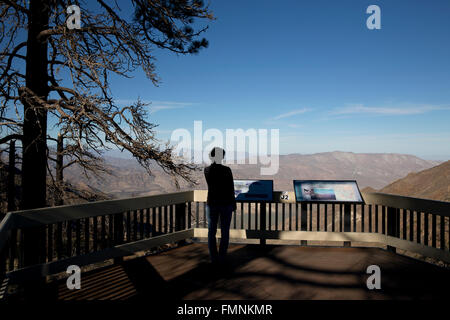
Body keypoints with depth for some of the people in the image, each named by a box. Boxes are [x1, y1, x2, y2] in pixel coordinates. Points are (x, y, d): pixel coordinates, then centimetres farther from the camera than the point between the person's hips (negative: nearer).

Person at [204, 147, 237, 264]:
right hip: (226, 203, -2)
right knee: (225, 232, 10)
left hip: (212, 203, 2)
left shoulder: (207, 170, -5)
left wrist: (213, 162, 9)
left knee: (211, 231, 12)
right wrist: (234, 204, 3)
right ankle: (222, 258, 16)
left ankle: (213, 258, 16)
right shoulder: (227, 170, -13)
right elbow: (231, 189, -9)